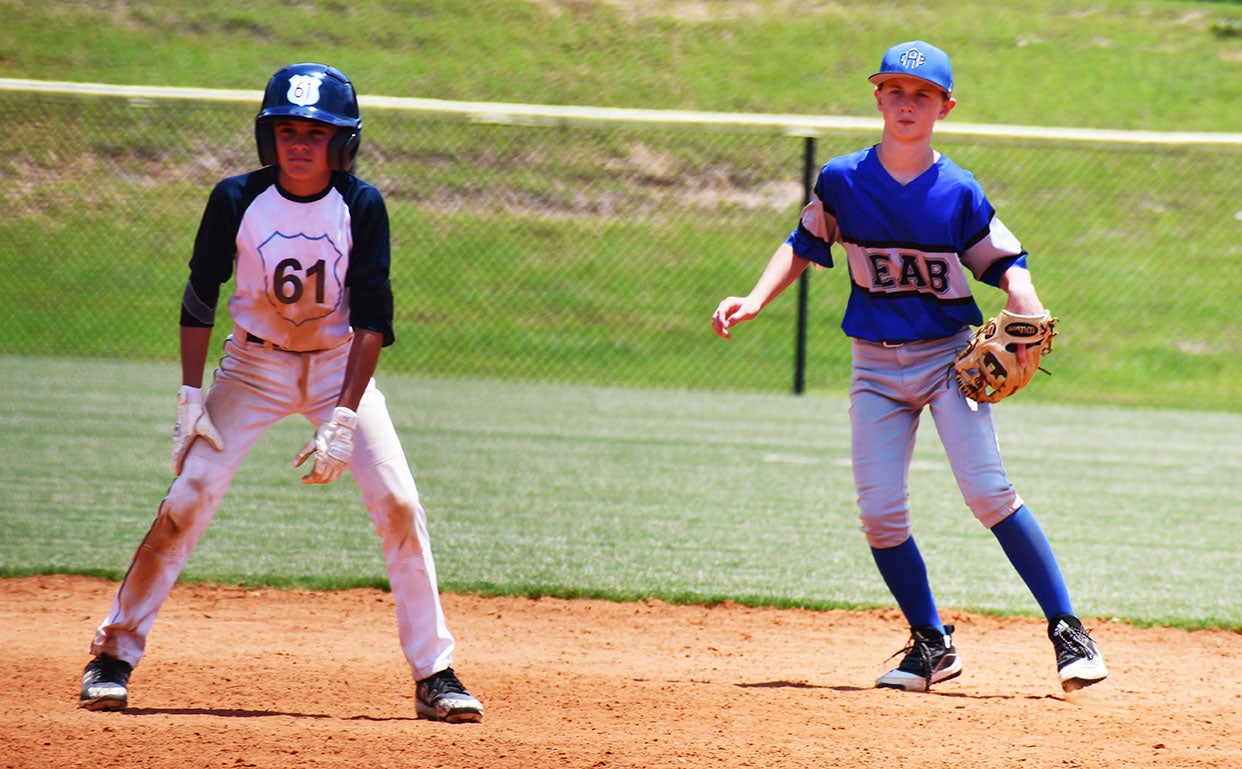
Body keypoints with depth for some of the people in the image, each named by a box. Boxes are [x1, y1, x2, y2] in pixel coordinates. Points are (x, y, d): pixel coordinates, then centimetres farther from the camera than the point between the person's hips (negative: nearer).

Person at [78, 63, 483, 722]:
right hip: (253, 365, 0)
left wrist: (343, 419, -22)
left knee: (399, 506, -12)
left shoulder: (361, 207, -15)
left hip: (338, 365, 1)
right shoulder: (236, 200, -15)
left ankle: (433, 673, -2)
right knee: (184, 505, -12)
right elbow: (199, 298, -5)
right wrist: (190, 398, -10)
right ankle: (114, 655, 0)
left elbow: (371, 319, -15)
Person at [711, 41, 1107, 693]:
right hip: (876, 364, 3)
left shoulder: (959, 192, -6)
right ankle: (931, 646, 12)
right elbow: (803, 246, 12)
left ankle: (1068, 632, -13)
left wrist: (1027, 312, -20)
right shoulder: (841, 180, -1)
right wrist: (754, 302, -1)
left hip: (951, 356, -3)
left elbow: (1005, 262, -1)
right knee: (879, 513, -4)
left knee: (987, 489, -17)